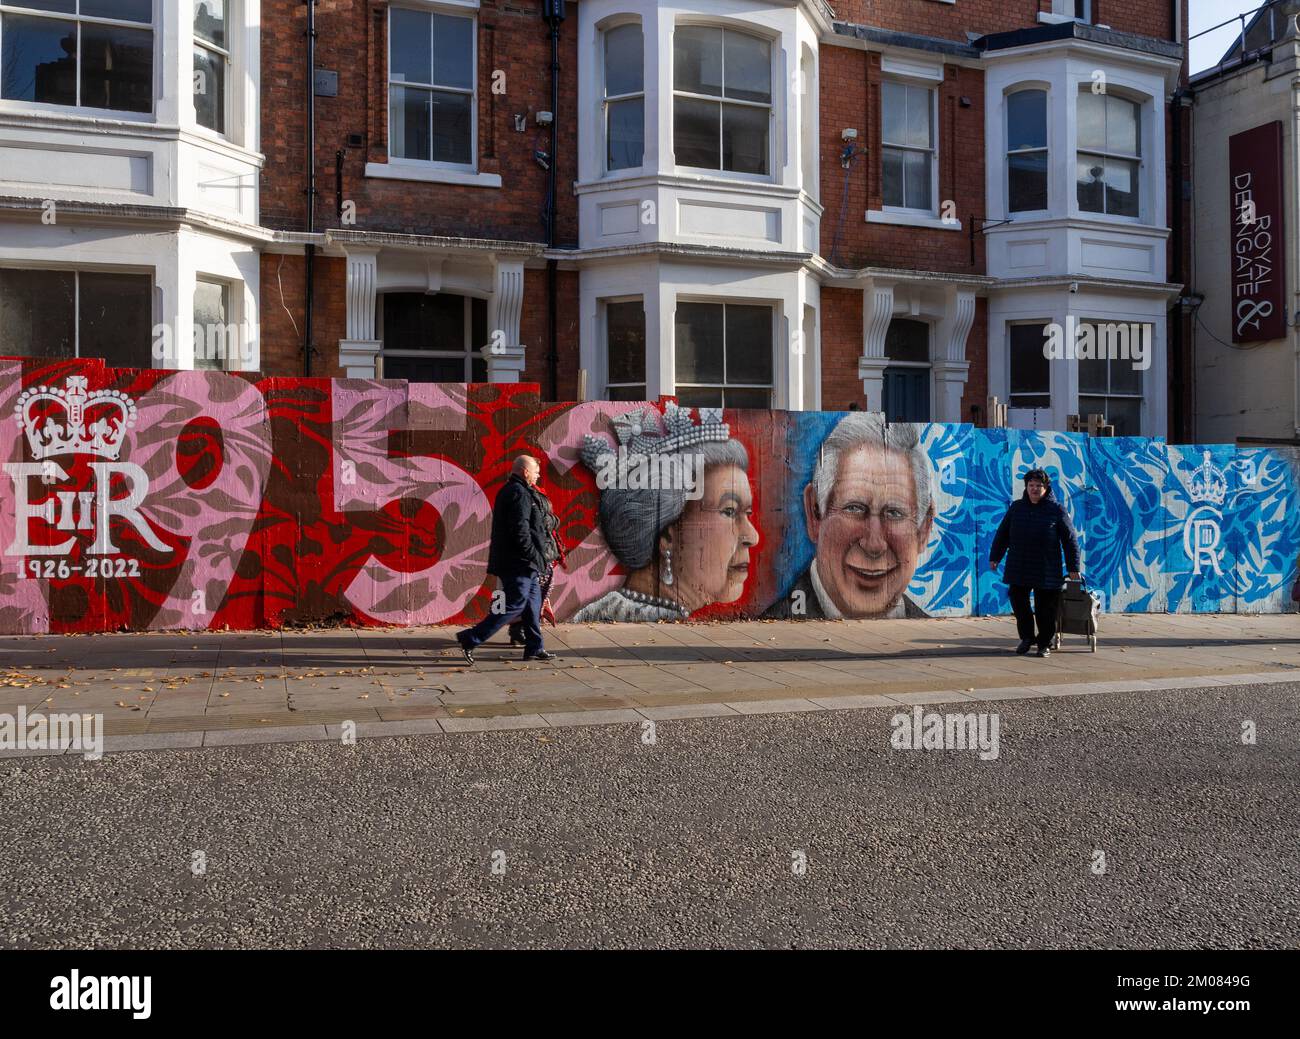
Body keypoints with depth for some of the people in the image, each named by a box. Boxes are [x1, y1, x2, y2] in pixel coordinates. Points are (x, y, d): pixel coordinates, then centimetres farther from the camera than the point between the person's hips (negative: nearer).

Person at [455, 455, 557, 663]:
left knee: (533, 605, 14)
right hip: (519, 563, -11)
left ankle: (535, 648, 20)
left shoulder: (509, 491, 18)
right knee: (514, 606, -8)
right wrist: (536, 557, -18)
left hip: (522, 564, 11)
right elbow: (520, 531, -23)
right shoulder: (519, 494, -16)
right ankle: (470, 640, -6)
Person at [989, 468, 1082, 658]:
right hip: (1018, 569, 3)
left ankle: (1045, 644, 17)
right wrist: (995, 557, 12)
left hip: (1046, 570, -3)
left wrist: (1073, 567, -4)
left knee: (1045, 609, 1)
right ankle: (1026, 637, 25)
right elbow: (1002, 534, 14)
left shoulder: (1057, 510, -2)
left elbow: (1070, 539, -1)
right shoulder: (1016, 508, 7)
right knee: (1018, 602, 6)